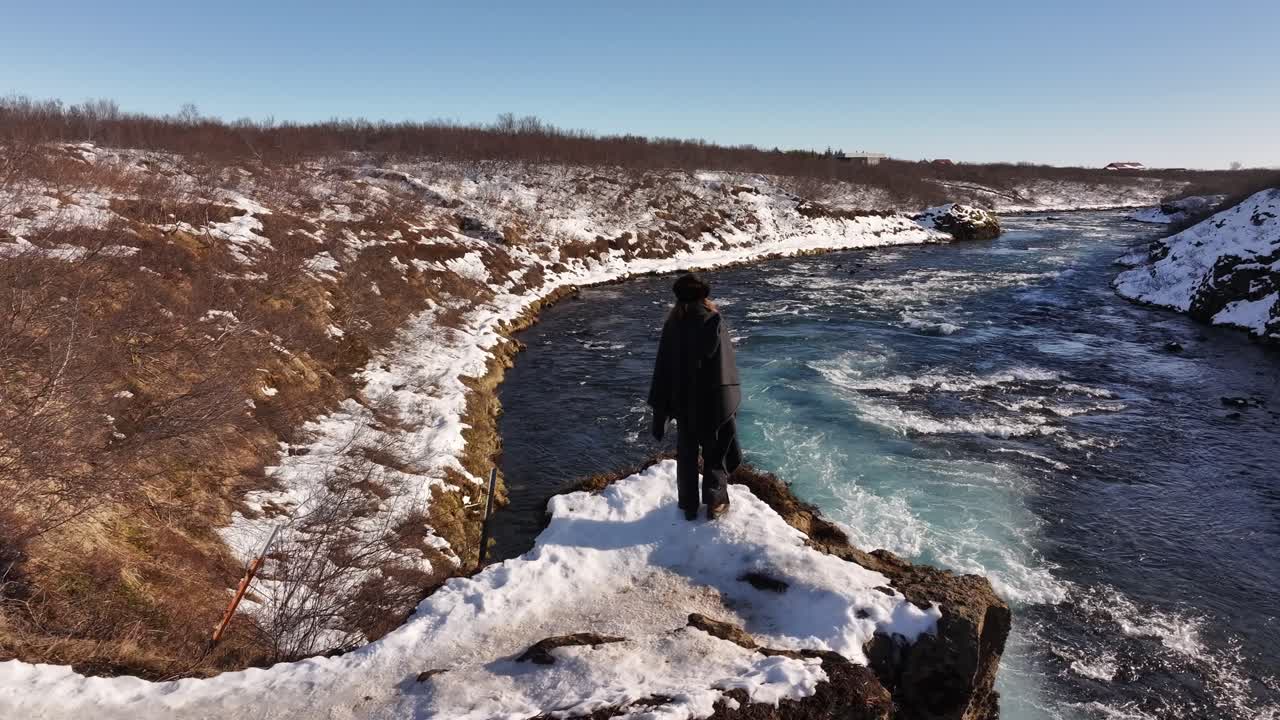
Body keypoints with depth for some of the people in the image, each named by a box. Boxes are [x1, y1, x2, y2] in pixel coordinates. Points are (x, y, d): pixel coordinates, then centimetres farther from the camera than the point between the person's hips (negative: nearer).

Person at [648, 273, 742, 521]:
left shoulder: (673, 323, -5)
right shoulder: (714, 320, -12)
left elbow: (663, 366, -3)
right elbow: (727, 363, -10)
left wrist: (660, 408, 3)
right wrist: (732, 398, 2)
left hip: (683, 401, 2)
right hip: (715, 399, -2)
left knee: (686, 454, 15)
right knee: (716, 452, 15)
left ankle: (689, 506, 20)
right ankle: (715, 501, 17)